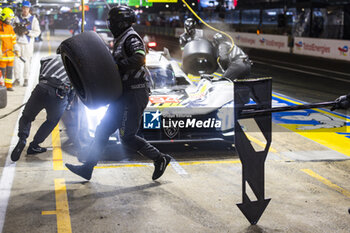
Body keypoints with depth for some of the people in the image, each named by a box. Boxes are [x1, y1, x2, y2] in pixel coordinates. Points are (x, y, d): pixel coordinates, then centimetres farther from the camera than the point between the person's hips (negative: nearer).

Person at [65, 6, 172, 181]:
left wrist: (116, 66, -23)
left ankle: (160, 159, 7)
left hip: (134, 94, -10)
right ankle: (87, 168, 12)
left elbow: (139, 59, -28)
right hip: (124, 94, 10)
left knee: (127, 137, -7)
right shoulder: (120, 41, 21)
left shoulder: (131, 38, -10)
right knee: (103, 130, 8)